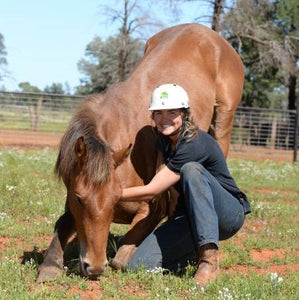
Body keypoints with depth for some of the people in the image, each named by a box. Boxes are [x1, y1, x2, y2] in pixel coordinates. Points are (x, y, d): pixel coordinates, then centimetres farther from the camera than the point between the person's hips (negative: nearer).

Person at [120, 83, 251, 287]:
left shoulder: (194, 144, -24)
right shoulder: (163, 139, 1)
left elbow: (150, 192, -22)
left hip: (229, 214, -6)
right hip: (191, 216, 7)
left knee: (191, 170, -36)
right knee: (139, 266, -16)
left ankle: (209, 257, -37)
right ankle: (196, 254, 11)